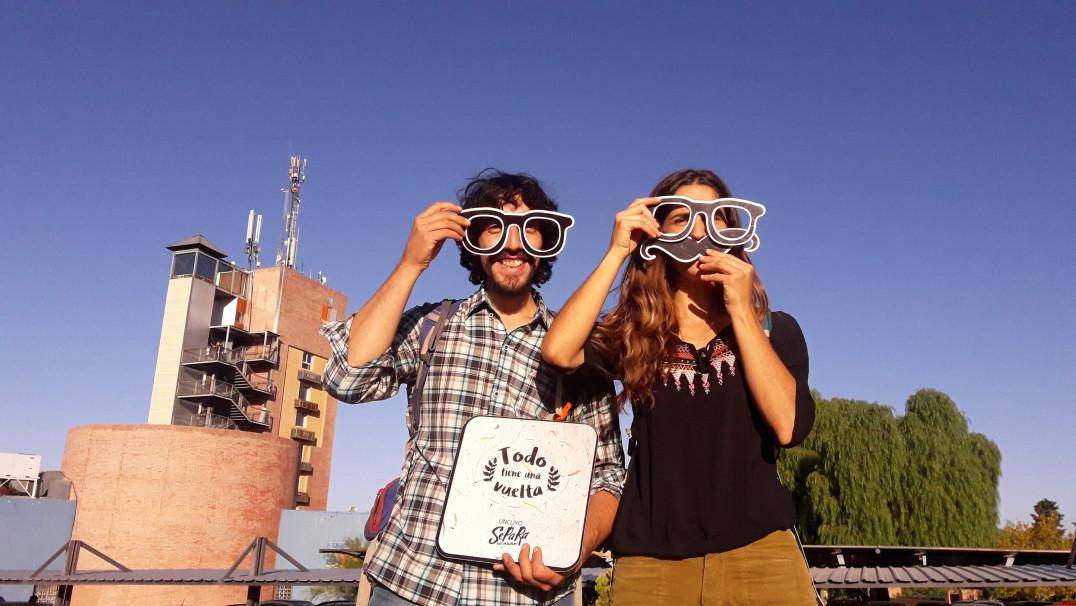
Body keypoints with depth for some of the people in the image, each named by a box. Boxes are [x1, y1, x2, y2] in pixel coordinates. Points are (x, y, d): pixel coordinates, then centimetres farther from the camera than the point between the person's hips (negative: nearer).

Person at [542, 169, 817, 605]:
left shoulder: (773, 330, 9)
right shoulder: (634, 336, 7)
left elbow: (789, 426, -10)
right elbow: (558, 351, -15)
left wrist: (741, 310, -8)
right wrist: (617, 252, -7)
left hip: (758, 551, 0)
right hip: (651, 558, 0)